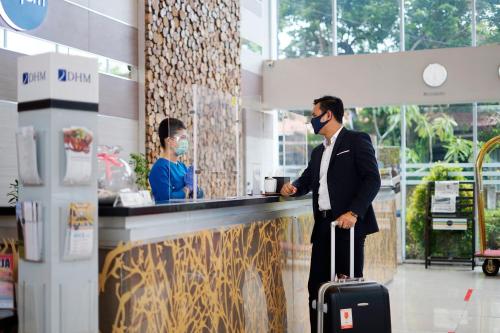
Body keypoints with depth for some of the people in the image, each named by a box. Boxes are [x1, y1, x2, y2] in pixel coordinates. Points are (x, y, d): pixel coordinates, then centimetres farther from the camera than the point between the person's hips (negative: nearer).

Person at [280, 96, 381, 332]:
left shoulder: (356, 140, -2)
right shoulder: (318, 151, 21)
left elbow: (372, 179, -11)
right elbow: (307, 180, 27)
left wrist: (354, 212, -21)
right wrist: (294, 188, 3)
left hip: (348, 224, -7)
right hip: (323, 226, 7)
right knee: (316, 286, 6)